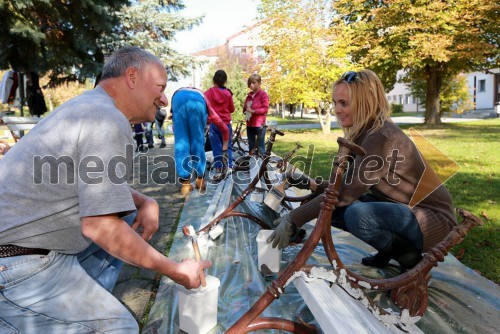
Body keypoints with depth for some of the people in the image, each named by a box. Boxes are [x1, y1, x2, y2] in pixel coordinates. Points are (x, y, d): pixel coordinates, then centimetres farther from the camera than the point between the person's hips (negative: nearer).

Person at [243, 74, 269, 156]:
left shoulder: (263, 94, -4)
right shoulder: (249, 95, 15)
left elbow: (265, 108, -11)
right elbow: (245, 108, 22)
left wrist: (253, 111, -17)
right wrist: (246, 110, 0)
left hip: (259, 124, -6)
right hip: (250, 124, 6)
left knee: (260, 147, -4)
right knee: (251, 147, 12)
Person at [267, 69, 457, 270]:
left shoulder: (381, 137, -26)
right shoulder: (364, 133, 2)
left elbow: (344, 192, -30)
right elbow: (347, 184, 4)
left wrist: (293, 220, -28)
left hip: (433, 217, -8)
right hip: (399, 208, 8)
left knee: (357, 213, -33)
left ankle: (408, 255, -5)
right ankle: (388, 249, 10)